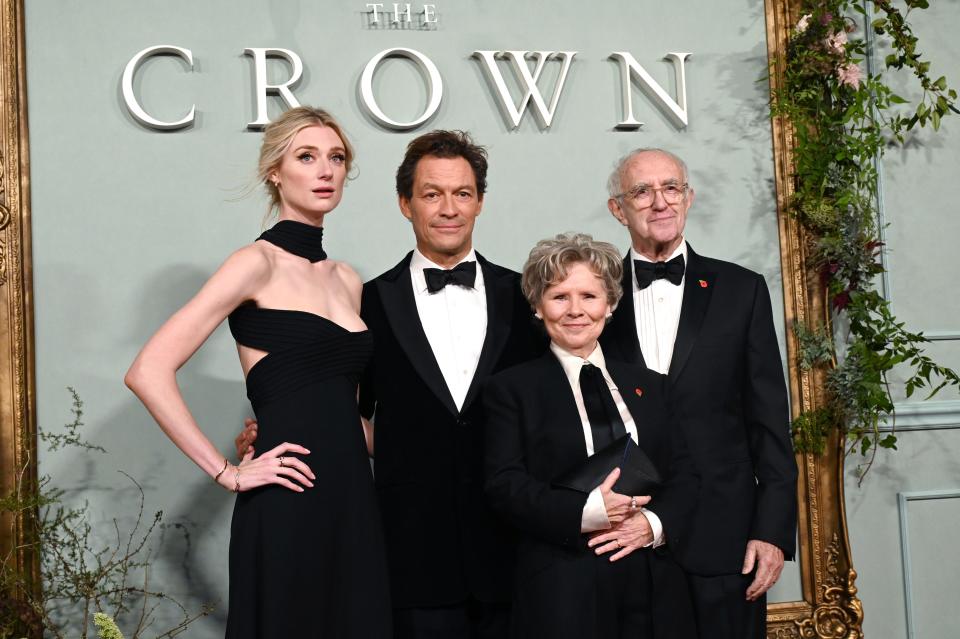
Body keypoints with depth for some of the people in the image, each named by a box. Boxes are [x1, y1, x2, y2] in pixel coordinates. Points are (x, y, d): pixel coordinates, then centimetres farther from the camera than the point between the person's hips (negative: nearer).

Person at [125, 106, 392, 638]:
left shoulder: (345, 279, 13)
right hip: (288, 506, -7)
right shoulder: (258, 263, -7)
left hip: (352, 498, 7)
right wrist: (227, 472, -13)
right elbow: (149, 372, -15)